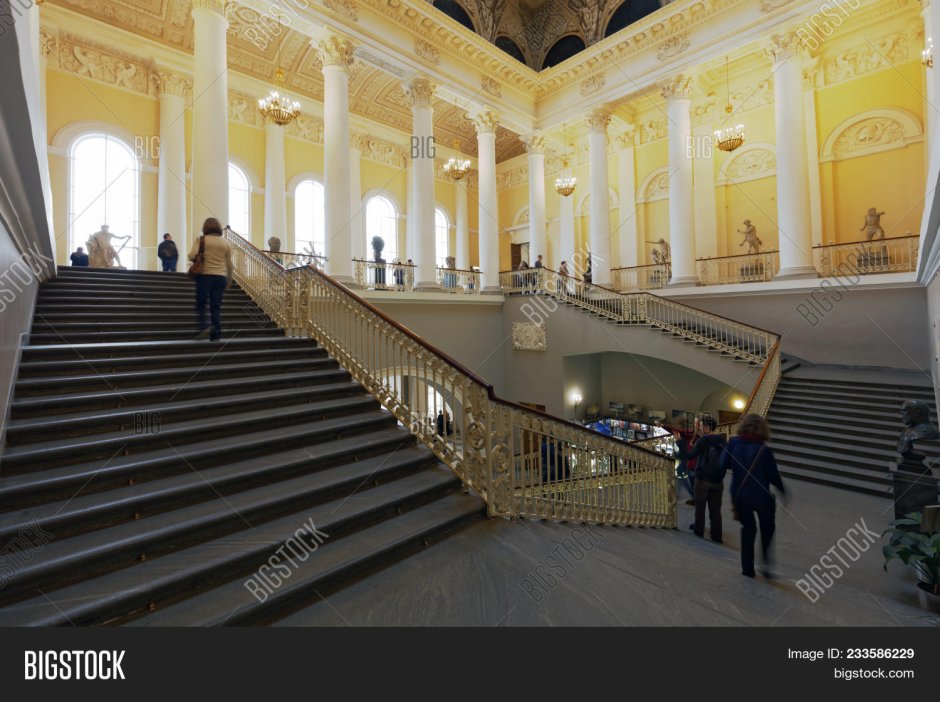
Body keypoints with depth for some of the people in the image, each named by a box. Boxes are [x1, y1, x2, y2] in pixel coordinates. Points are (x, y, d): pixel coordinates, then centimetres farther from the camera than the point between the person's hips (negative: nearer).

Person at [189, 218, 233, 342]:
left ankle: (203, 328, -7)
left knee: (201, 304, 11)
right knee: (216, 306, 5)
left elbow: (192, 255, -12)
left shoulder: (200, 240, 1)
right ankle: (216, 334, 3)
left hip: (204, 275, -2)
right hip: (220, 276, 2)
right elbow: (229, 264, 10)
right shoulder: (226, 243, 9)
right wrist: (229, 280, 19)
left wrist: (196, 260, 11)